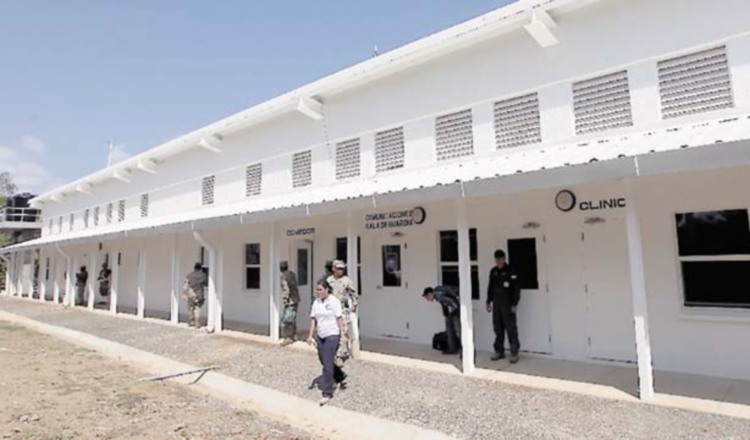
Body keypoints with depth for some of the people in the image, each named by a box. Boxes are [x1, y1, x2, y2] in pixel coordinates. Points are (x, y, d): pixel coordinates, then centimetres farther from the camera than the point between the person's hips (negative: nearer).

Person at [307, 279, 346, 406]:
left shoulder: (334, 301, -9)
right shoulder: (316, 302, 7)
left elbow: (339, 318, -9)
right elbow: (313, 319, 9)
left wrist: (342, 334, -11)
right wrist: (310, 335, 4)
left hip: (332, 335, -6)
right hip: (320, 336, 6)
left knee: (327, 364, -8)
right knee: (324, 361, 14)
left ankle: (327, 393, 0)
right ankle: (340, 376, 40)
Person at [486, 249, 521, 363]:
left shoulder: (510, 271, -8)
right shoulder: (493, 271, 10)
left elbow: (516, 288, -10)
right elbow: (490, 287, 16)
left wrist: (514, 304, -14)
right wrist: (489, 301, 13)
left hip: (507, 305, -5)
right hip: (496, 304, 6)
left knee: (511, 328, -4)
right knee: (498, 328, 10)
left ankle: (514, 353, 4)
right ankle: (499, 351, 19)